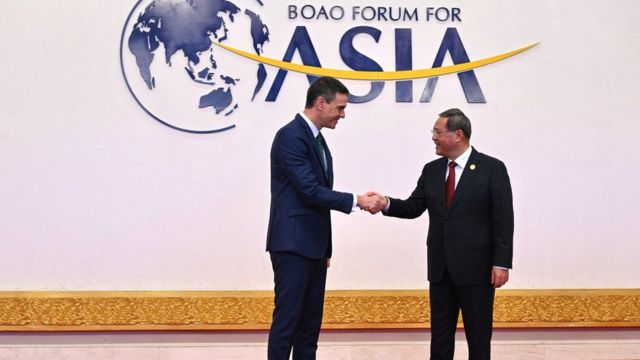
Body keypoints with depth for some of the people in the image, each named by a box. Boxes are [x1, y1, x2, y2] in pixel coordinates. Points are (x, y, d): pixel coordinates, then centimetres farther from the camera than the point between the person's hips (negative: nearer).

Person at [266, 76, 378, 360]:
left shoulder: (318, 140, 15)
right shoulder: (291, 136, -14)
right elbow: (310, 191, -20)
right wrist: (357, 201, -13)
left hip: (313, 245, 9)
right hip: (292, 244, -9)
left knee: (310, 323, 11)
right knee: (287, 320, -6)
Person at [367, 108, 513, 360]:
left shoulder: (492, 168, -7)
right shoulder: (431, 170, 9)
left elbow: (504, 220, -10)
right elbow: (413, 207, 7)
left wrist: (501, 263, -15)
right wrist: (386, 204, -12)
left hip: (476, 266, -5)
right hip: (441, 268, 5)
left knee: (478, 335, 4)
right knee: (440, 334, 11)